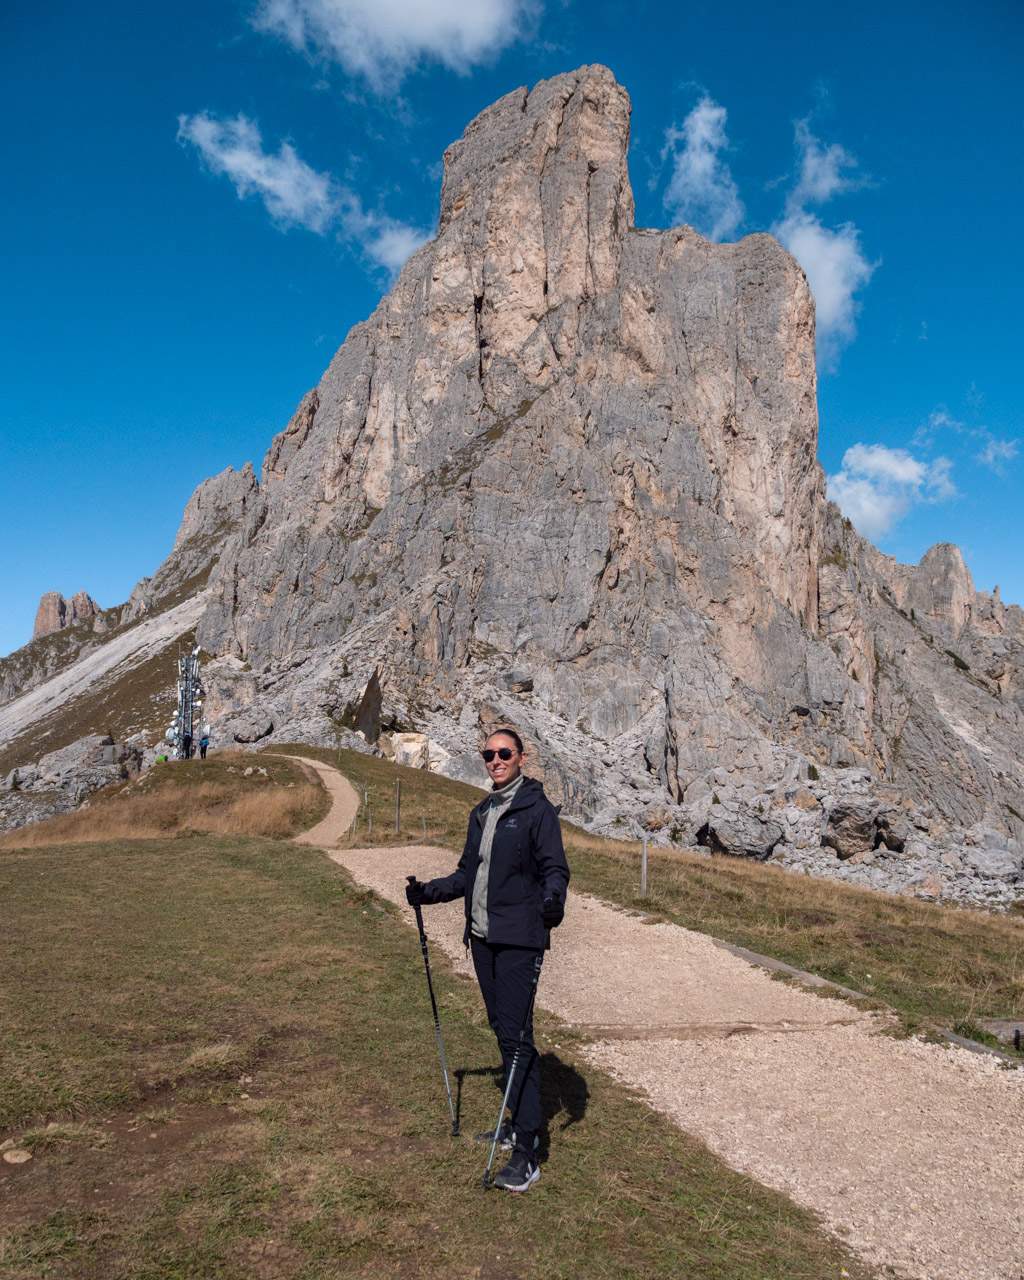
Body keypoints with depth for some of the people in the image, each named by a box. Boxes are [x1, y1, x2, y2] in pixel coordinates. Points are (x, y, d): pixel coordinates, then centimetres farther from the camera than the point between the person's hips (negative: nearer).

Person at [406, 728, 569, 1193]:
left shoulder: (537, 810, -8)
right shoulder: (481, 813, 15)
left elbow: (555, 868, -13)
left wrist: (553, 900, -33)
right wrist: (429, 891, 15)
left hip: (517, 939, -8)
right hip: (482, 937, 8)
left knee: (516, 1034, -9)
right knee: (501, 1028, 15)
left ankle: (526, 1152, -4)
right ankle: (517, 1123, 28)